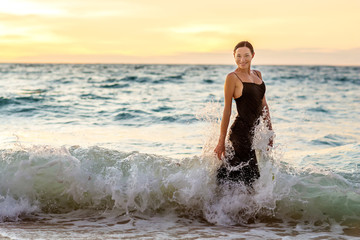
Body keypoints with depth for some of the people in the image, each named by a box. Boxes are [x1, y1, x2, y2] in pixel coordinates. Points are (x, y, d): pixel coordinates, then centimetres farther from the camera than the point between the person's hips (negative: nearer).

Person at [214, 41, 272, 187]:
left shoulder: (257, 74, 13)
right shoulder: (233, 77, -7)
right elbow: (227, 110, -7)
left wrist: (270, 131, 16)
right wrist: (221, 142, -7)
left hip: (255, 131, 7)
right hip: (241, 130, -7)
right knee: (251, 175, -6)